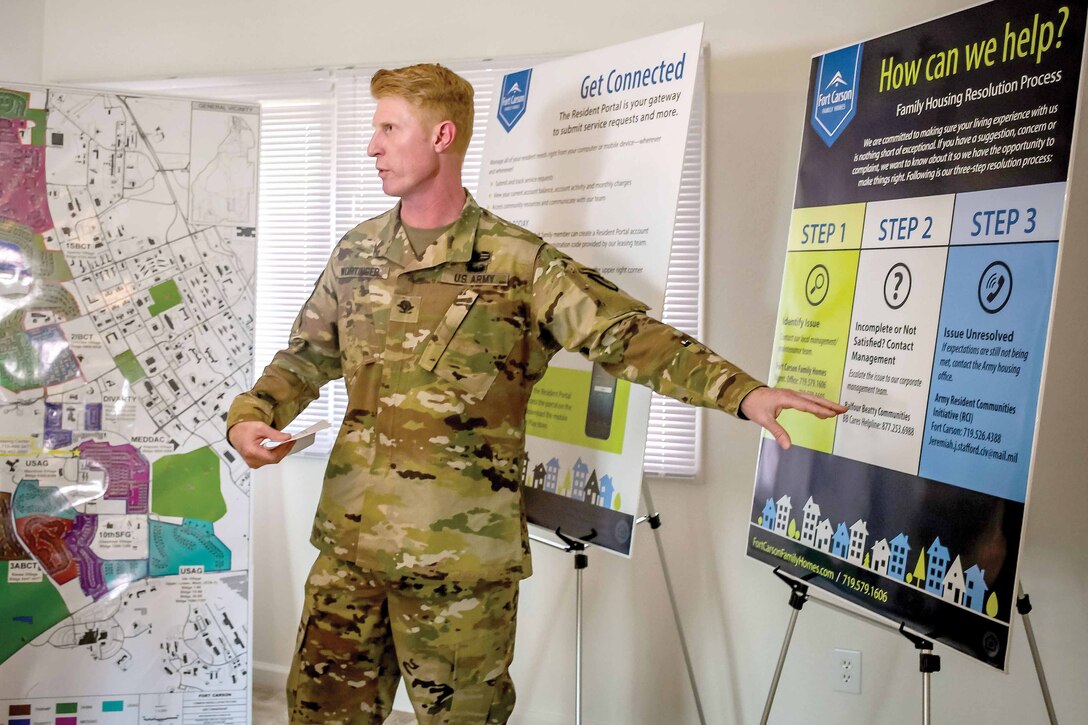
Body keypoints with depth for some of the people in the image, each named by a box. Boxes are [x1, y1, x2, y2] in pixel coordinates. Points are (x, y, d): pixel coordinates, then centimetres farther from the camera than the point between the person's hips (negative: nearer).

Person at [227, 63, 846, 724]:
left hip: (463, 554, -4)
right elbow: (306, 357, 20)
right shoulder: (357, 254, 10)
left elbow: (626, 335, -13)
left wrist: (741, 391, -26)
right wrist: (250, 416, 0)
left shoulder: (519, 263, -6)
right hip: (349, 543, 5)